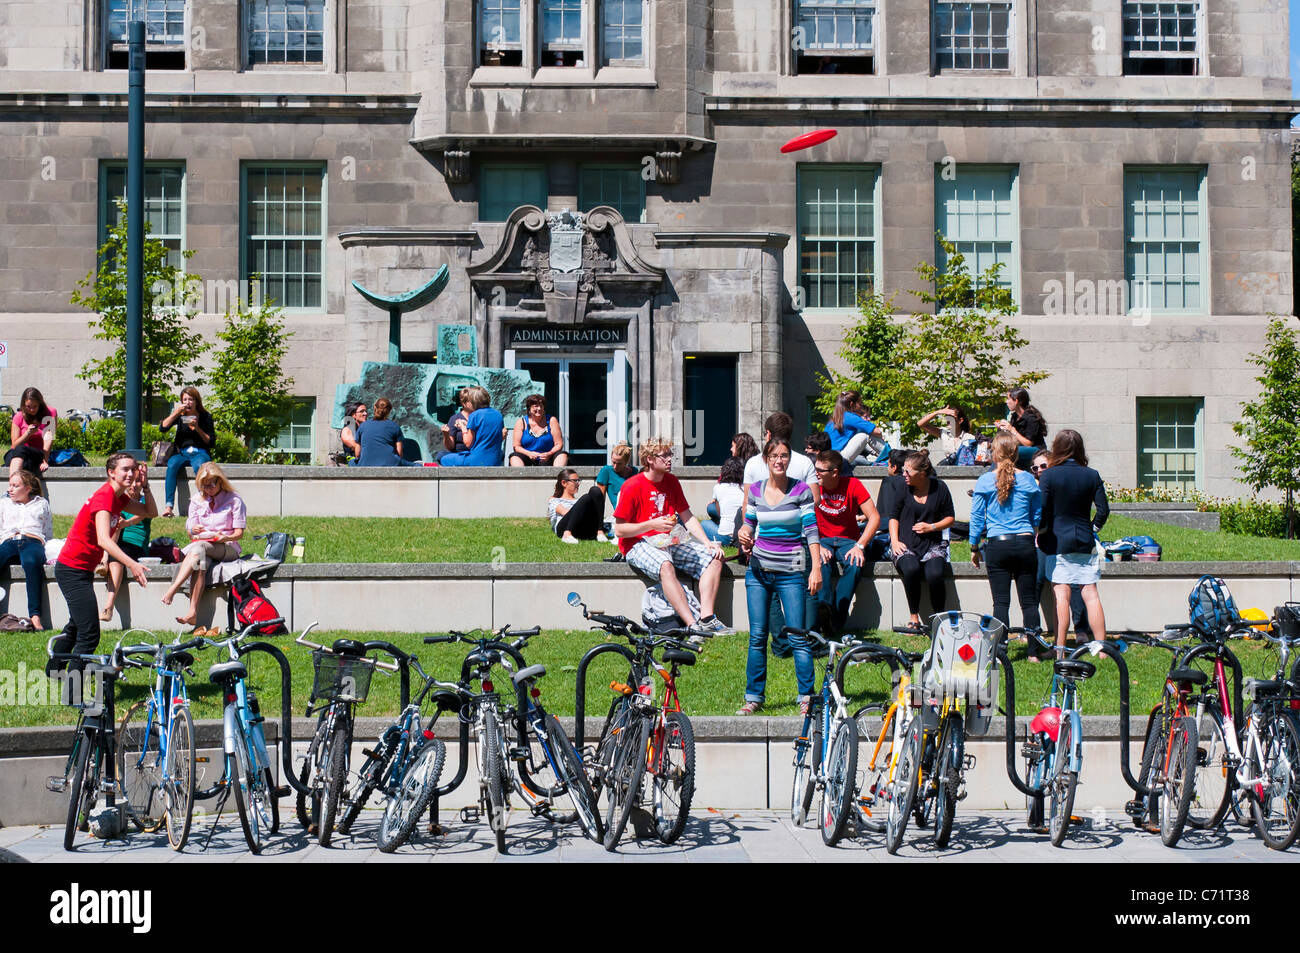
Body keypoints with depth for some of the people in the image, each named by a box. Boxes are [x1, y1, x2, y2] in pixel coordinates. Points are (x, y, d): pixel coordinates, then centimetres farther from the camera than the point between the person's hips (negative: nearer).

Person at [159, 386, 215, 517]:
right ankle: (168, 506, -42)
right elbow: (162, 427, -2)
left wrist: (197, 428, -10)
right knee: (172, 464, -33)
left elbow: (211, 441, 4)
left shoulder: (206, 416, 7)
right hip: (182, 453, 2)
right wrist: (176, 412, -11)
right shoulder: (180, 415, 12)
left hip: (200, 453, -2)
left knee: (199, 466, -38)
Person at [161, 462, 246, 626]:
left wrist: (226, 537, -23)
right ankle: (193, 612, -50)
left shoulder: (234, 500, 4)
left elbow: (239, 533, -1)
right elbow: (190, 529, 11)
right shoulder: (197, 500, 15)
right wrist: (194, 530, -14)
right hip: (202, 544, 3)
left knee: (198, 547, -35)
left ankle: (173, 588, -48)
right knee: (200, 560, -36)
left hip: (228, 548, -3)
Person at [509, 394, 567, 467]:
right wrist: (529, 453, -20)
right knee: (514, 457, -29)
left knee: (563, 455, -26)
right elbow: (516, 446, 0)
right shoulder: (521, 422, 5)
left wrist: (549, 454, -20)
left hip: (546, 460, 0)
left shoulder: (551, 421, 4)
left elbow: (559, 444, 1)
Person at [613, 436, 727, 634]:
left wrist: (707, 543, 0)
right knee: (665, 566, -38)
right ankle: (692, 625, -43)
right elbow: (619, 530, -11)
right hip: (638, 545, -7)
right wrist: (652, 525, -21)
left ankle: (707, 617, -21)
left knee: (714, 558, -11)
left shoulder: (671, 481, 11)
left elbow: (688, 517, 14)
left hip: (668, 542, 7)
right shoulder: (632, 487, -10)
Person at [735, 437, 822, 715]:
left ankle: (806, 697, 0)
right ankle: (754, 696, 13)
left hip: (791, 571, -3)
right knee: (757, 636, 4)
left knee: (798, 637, -7)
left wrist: (816, 568, -11)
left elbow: (811, 531, -3)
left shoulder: (801, 490, -2)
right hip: (759, 569, 3)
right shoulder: (755, 491, 7)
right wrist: (745, 537, -6)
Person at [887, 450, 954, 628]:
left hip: (932, 545, 0)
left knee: (935, 573, -31)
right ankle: (913, 617, -17)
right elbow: (893, 517, 11)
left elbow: (950, 518, 13)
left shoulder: (939, 487, 4)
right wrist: (895, 541, -3)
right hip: (905, 544, 0)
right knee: (911, 568, -34)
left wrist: (931, 527, -5)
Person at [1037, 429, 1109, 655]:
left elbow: (1042, 511, -10)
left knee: (1061, 595, -2)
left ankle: (1060, 650, -3)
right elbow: (1104, 509, 2)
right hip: (1086, 543, 3)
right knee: (1091, 594, 5)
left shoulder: (1048, 476, -7)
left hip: (1058, 541, -3)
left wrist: (1041, 533, 5)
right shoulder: (1092, 475, 3)